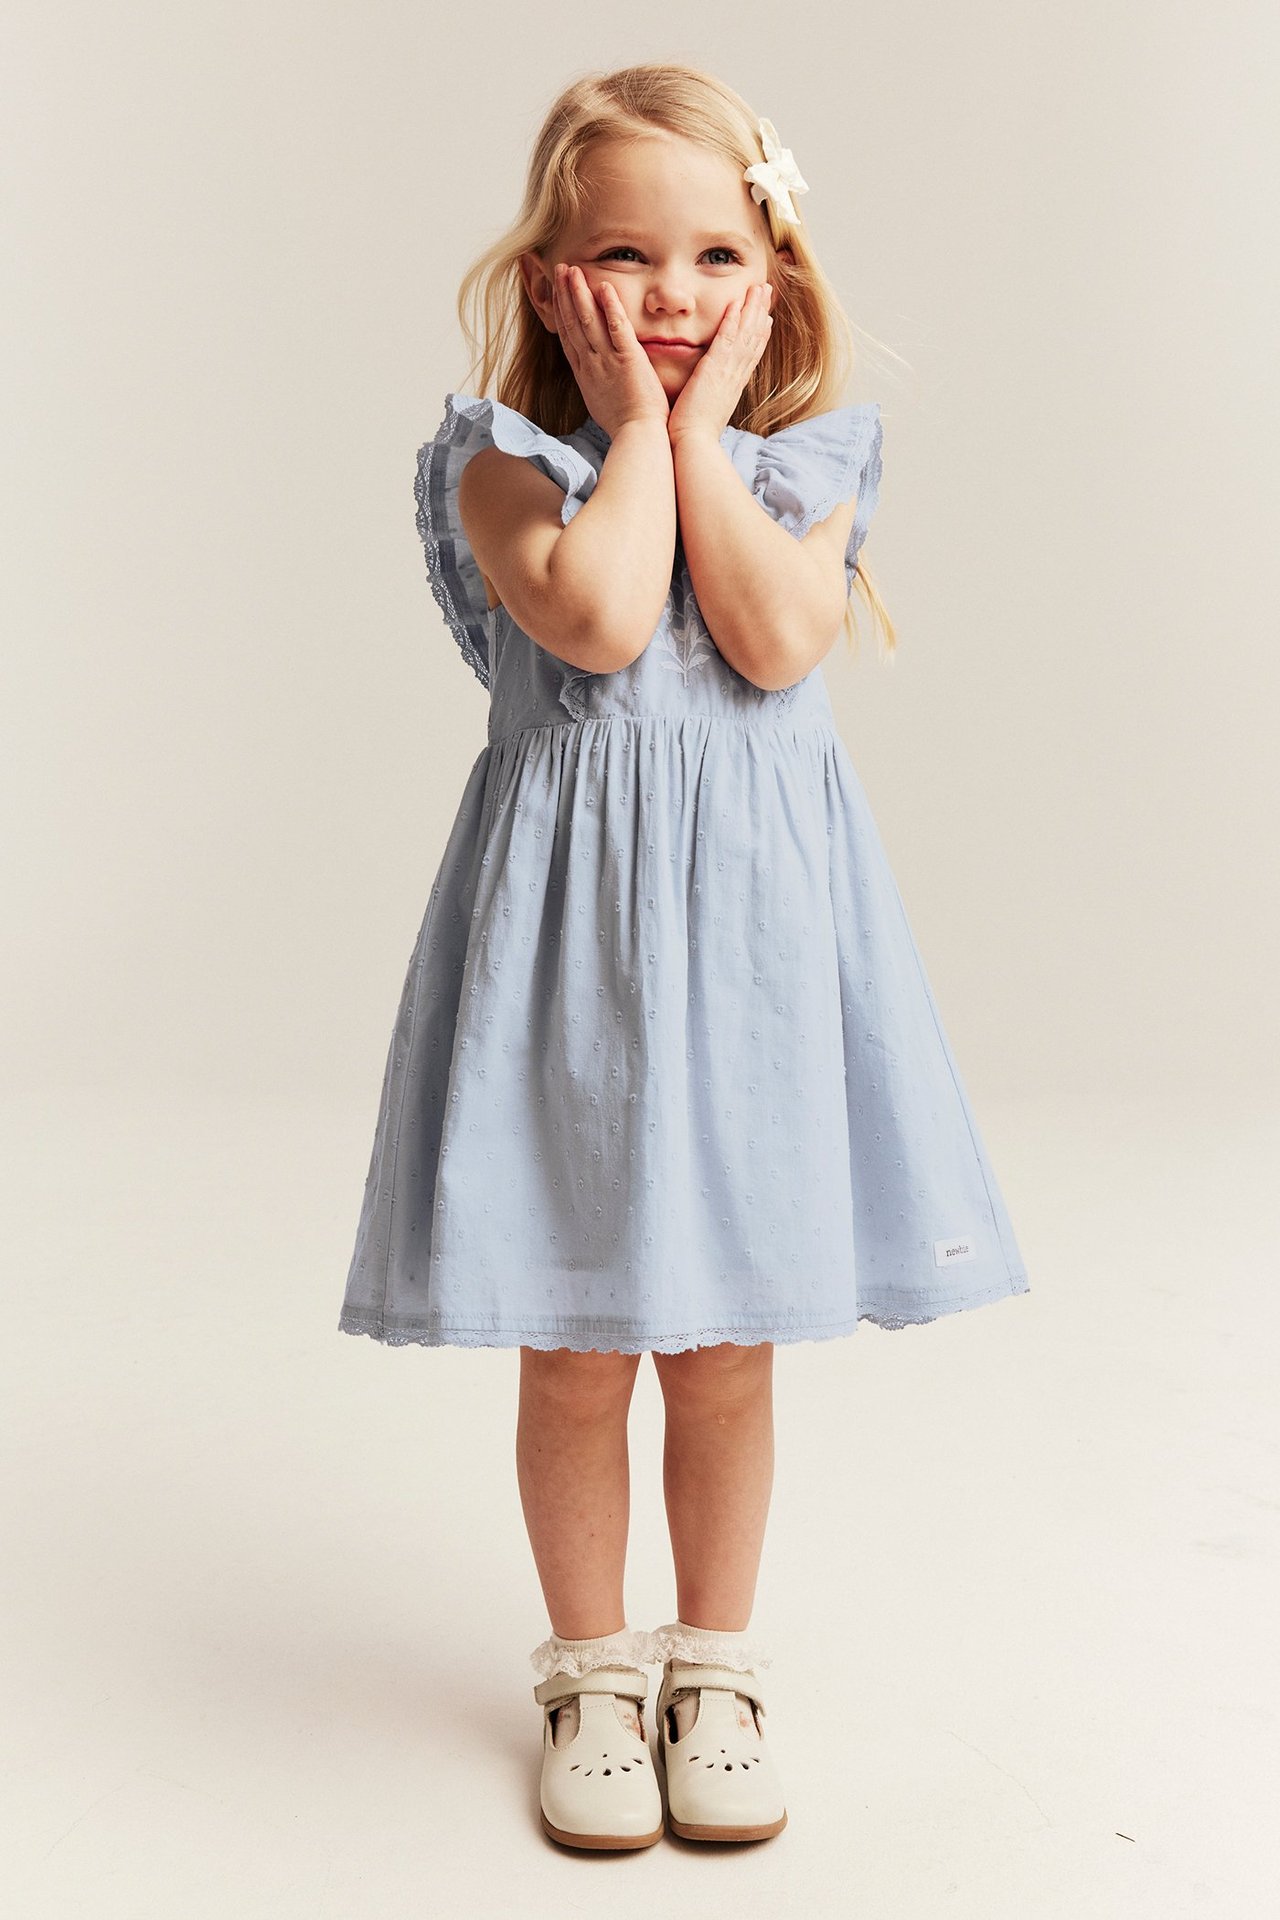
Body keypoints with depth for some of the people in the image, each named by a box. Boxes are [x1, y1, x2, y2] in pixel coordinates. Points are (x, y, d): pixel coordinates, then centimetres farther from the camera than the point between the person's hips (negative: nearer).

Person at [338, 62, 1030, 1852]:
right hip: (572, 917, -1)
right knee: (575, 1352, 9)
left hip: (750, 915, 2)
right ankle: (594, 1667, 30)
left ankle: (716, 1663, 32)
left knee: (727, 1350, 12)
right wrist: (634, 419, -11)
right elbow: (597, 620, -23)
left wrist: (699, 419, -9)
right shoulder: (508, 462, -3)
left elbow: (778, 639, -14)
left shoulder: (806, 462, 5)